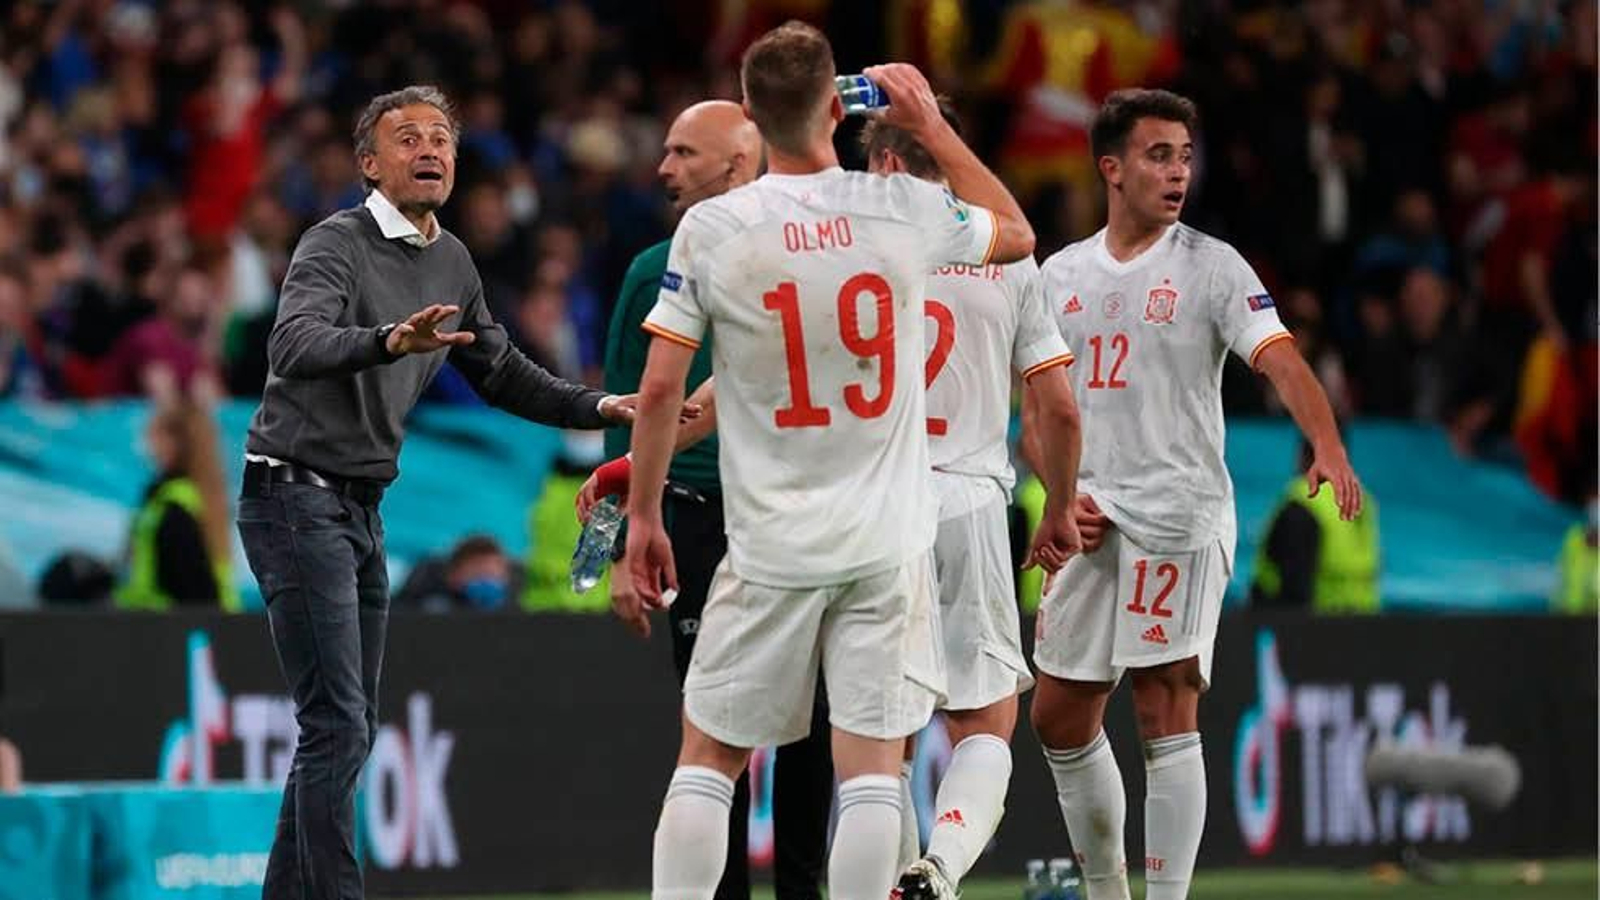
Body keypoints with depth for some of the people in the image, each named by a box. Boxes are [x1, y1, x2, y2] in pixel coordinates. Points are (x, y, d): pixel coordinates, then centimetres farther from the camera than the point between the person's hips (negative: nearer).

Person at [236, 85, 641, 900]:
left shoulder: (451, 263, 11)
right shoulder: (337, 244, -14)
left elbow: (500, 373, 23)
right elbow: (294, 345, -32)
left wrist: (595, 407, 9)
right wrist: (387, 341, -50)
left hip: (360, 508, 9)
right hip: (297, 495, -9)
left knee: (349, 730, 13)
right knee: (339, 727, -15)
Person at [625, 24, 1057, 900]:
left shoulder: (710, 228, -6)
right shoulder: (905, 210, -3)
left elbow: (660, 387, -5)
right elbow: (1016, 234, 19)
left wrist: (643, 516, 6)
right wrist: (933, 126, 24)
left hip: (770, 547, 0)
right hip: (886, 546, 1)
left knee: (706, 760, 9)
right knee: (870, 769, 1)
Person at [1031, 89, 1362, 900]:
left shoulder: (1210, 267, -3)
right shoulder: (1062, 276, 11)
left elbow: (1282, 362, -16)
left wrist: (1329, 451, -33)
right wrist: (1063, 494, 0)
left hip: (1181, 515, -5)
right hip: (1090, 523, 6)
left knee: (1166, 712, -11)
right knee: (1059, 717, 9)